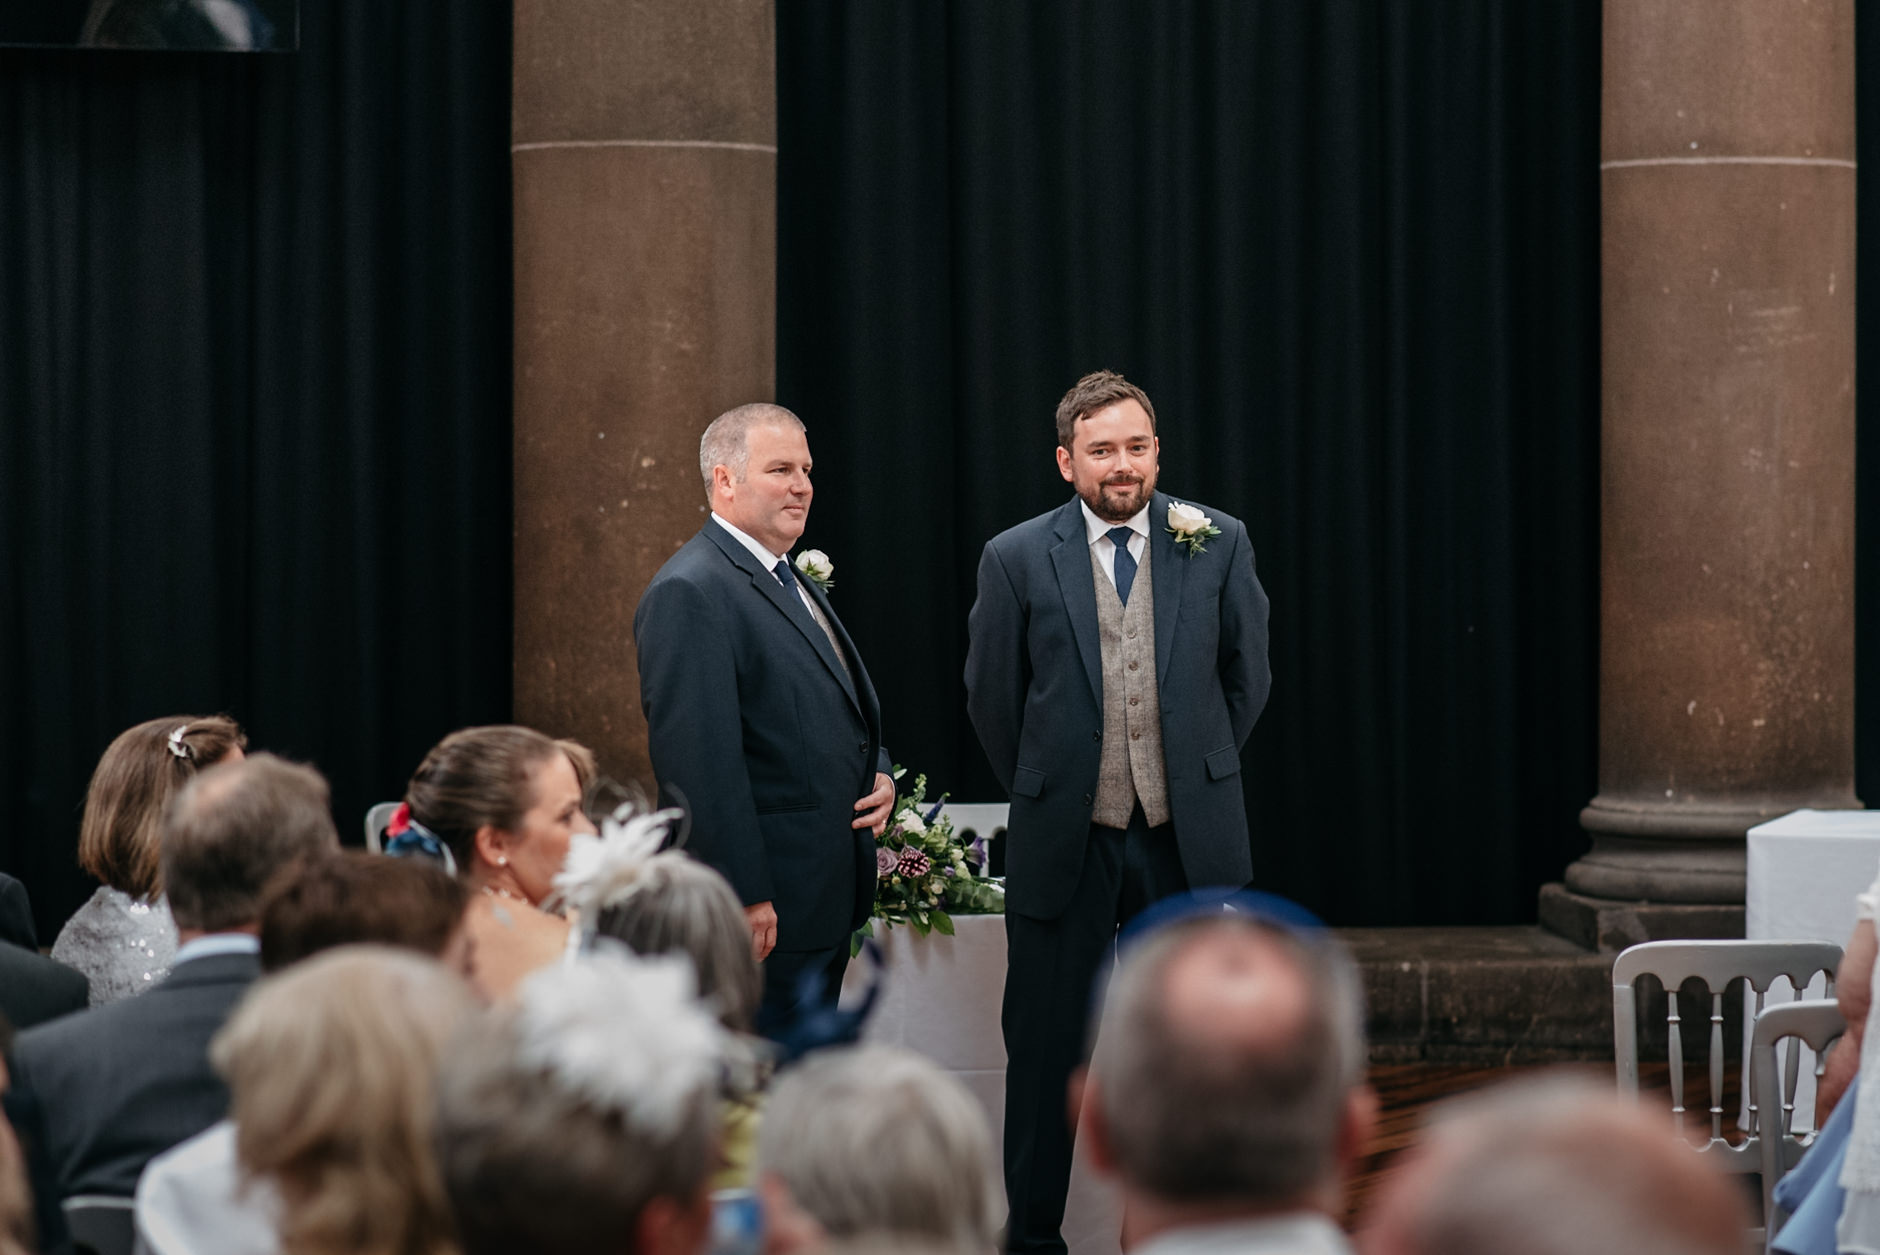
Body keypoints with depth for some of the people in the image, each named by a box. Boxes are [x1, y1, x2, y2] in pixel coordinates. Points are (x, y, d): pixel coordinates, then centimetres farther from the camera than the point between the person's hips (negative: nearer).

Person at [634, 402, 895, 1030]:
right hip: (762, 911, -10)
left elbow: (848, 714, 30)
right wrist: (744, 898, -25)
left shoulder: (795, 582, 18)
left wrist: (879, 775, 7)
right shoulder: (690, 592, -14)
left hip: (828, 904, 10)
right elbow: (698, 759, -21)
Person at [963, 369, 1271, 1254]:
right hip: (1065, 844, -1)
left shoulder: (1218, 543, 0)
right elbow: (992, 700, 6)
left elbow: (1245, 675, 12)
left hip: (1190, 841, 1)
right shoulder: (1016, 559, -3)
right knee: (1045, 1053, 7)